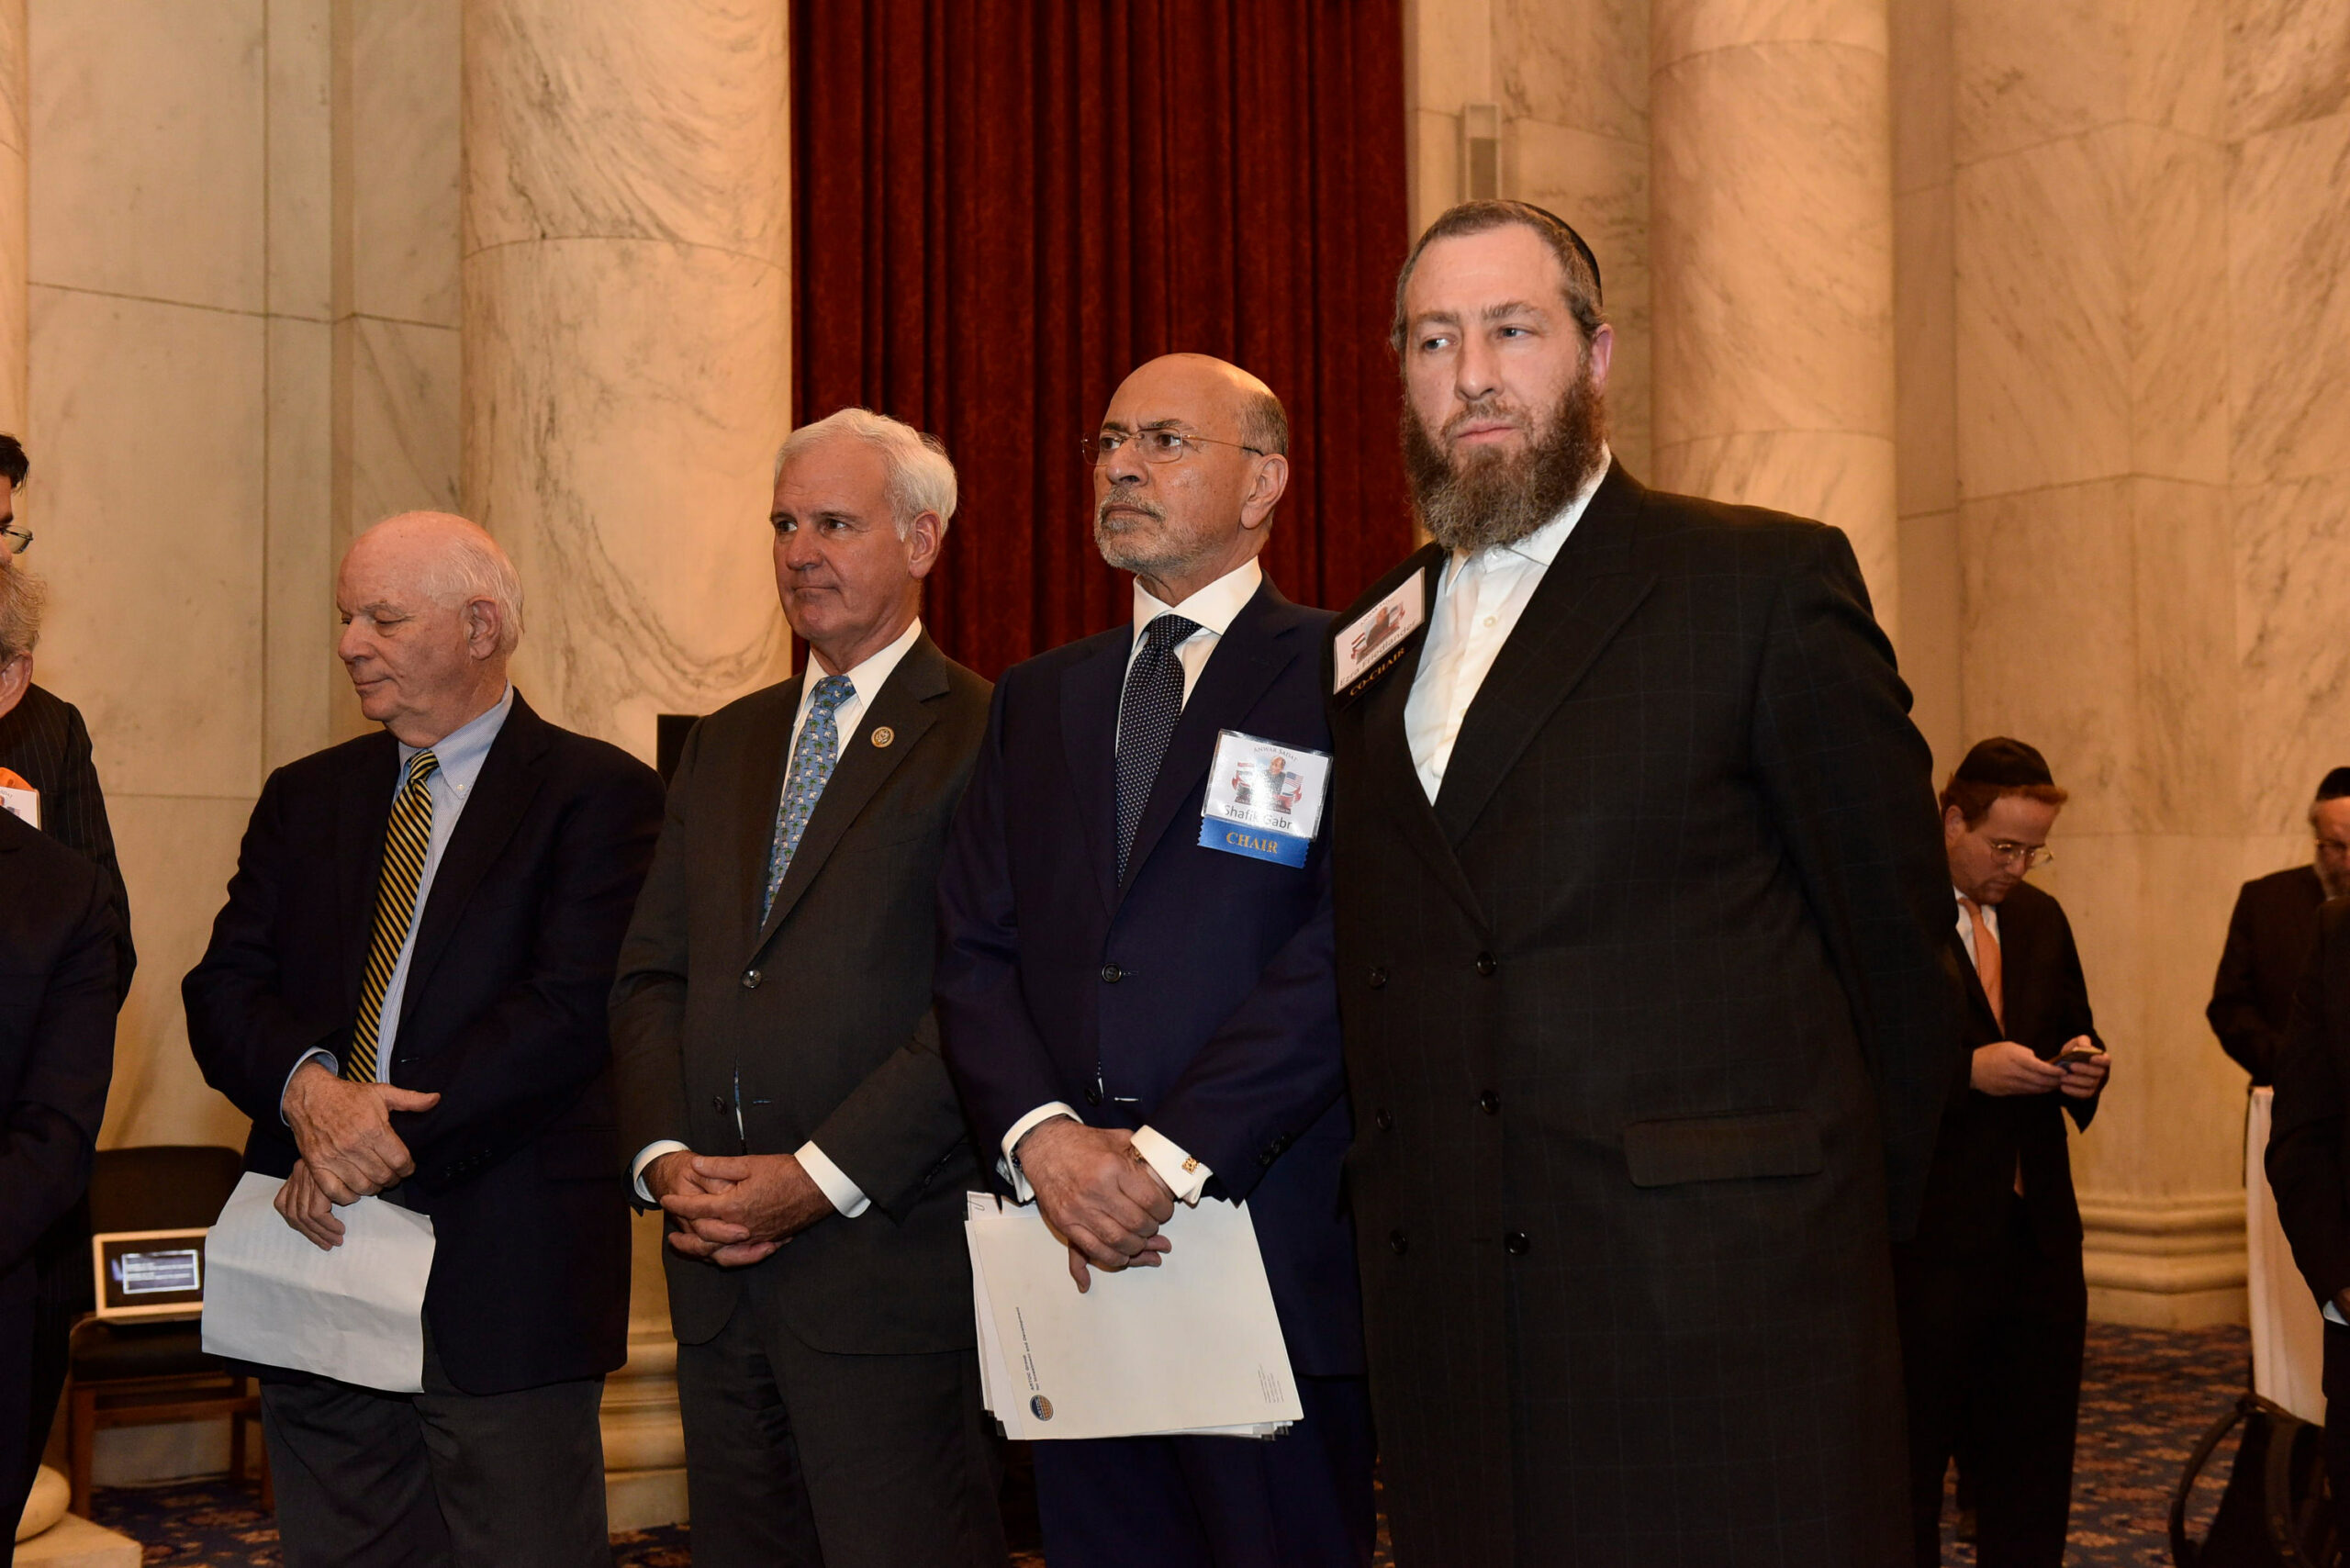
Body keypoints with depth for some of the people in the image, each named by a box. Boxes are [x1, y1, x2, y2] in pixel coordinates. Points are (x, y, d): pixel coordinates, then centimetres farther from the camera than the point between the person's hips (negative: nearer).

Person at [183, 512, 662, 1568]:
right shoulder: (303, 798, 16)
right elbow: (221, 991, 7)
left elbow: (572, 1011, -14)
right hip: (316, 1246, 5)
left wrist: (384, 1142, -17)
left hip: (505, 1274, -5)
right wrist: (306, 1086, -15)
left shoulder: (599, 794, -3)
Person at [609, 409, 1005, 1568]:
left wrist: (820, 1177, -16)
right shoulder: (724, 744, 18)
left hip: (886, 1251, -6)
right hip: (716, 1256, 7)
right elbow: (651, 976, 14)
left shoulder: (984, 737, -6)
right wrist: (665, 1156, -2)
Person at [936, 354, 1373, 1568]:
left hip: (1277, 1252, -5)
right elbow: (975, 953, 10)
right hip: (1075, 1254, 5)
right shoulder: (1035, 700, 17)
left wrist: (1169, 1157, -16)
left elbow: (1345, 951, -12)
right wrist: (1043, 1137, -8)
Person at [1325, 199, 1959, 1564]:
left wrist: (1839, 1233, 6)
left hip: (1717, 1312, -4)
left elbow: (1898, 933, 0)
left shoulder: (1770, 582, -2)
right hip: (1446, 1330, 5)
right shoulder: (1370, 645, 14)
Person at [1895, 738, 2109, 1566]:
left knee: (2031, 1458, 12)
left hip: (2037, 1230, 7)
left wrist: (2081, 1061, 1)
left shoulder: (2041, 918, 13)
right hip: (1929, 1239, -7)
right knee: (1913, 1459, 1)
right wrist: (1969, 1072, -23)